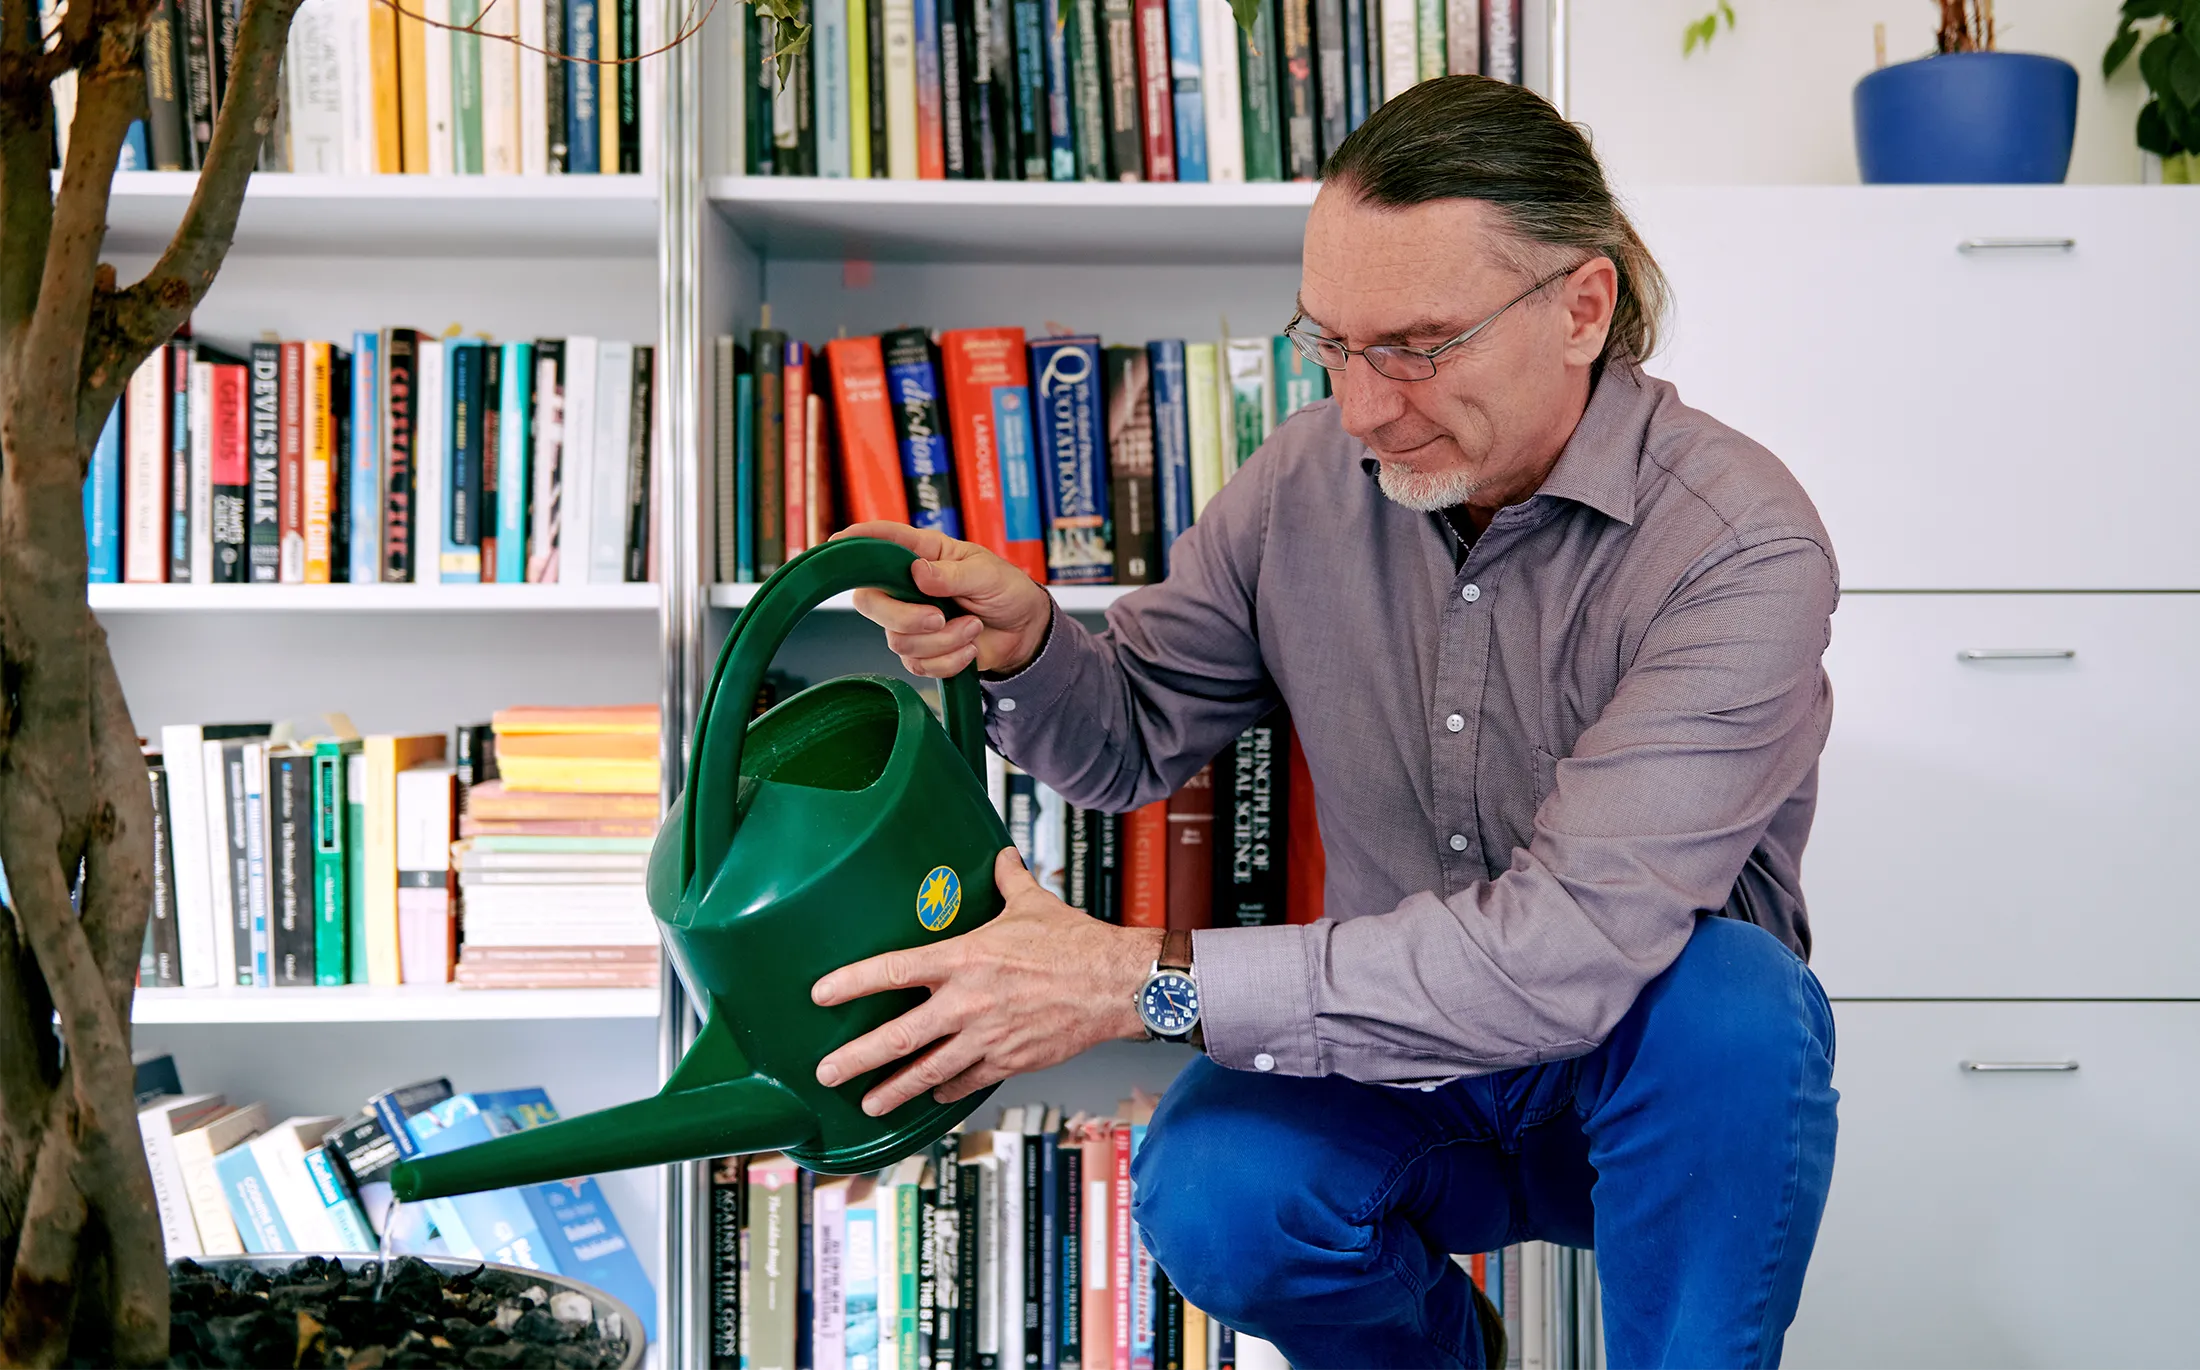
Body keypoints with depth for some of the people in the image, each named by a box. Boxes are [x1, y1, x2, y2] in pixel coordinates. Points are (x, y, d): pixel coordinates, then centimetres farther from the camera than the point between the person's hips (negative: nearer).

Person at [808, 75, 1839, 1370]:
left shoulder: (1740, 543, -24)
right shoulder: (1306, 482, -7)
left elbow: (1570, 948, -33)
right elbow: (1136, 740, 5)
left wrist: (1147, 980, -34)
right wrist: (1026, 645, -20)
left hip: (1655, 1079, -3)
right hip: (1395, 1059, 3)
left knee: (1726, 996, -35)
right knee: (1211, 1196, -26)